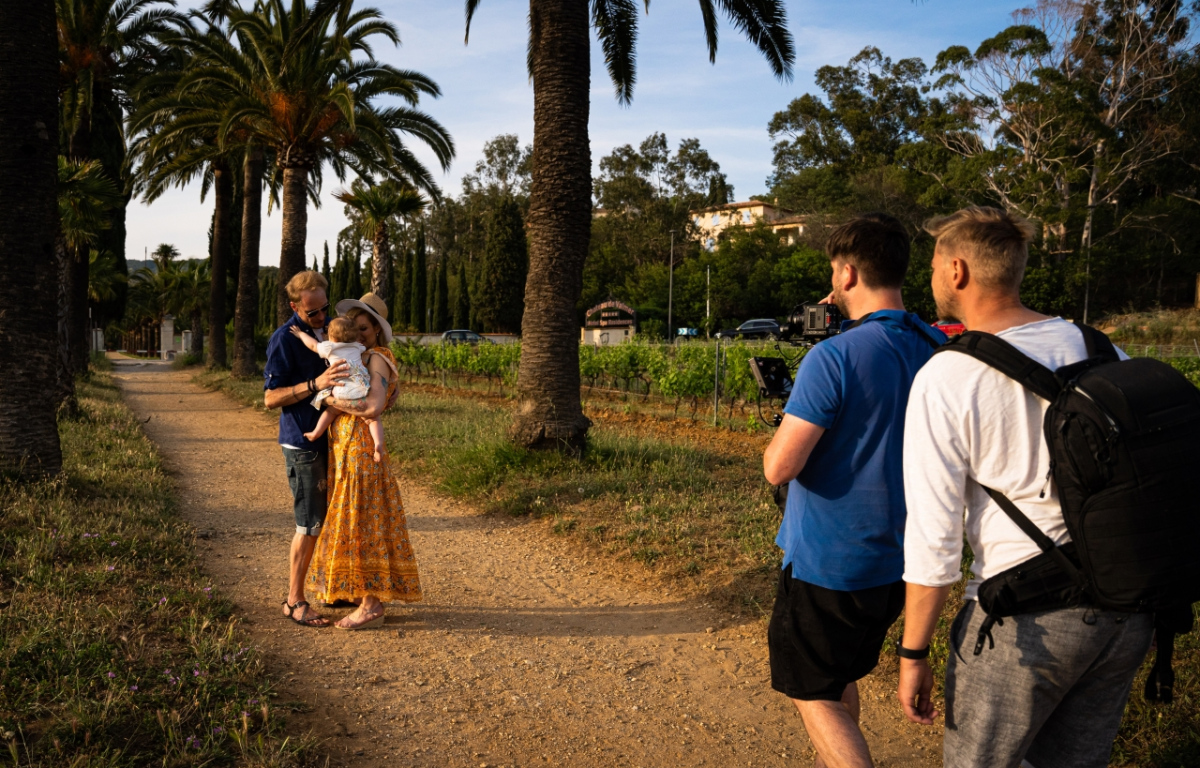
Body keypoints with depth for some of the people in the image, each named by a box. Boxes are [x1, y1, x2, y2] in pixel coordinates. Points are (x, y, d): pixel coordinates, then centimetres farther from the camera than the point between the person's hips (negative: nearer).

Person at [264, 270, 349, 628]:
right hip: (302, 441, -8)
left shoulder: (324, 332, 11)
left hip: (325, 439, 8)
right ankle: (295, 602, 6)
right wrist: (315, 383, -30)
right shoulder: (284, 339, -14)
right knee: (309, 524, -4)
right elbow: (271, 398, -18)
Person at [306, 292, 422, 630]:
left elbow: (373, 406, -27)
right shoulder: (361, 357, 16)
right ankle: (369, 599, 22)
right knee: (356, 525, 13)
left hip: (359, 450, -10)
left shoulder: (377, 359, -12)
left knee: (362, 525, -5)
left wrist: (331, 399, -17)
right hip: (344, 449, 10)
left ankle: (372, 607, 2)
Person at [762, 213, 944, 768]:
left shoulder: (833, 358, -23)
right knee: (840, 678, 26)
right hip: (895, 559, 7)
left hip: (827, 563, -7)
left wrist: (786, 427, -2)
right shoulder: (937, 351, -1)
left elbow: (779, 468, -24)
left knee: (812, 693, 9)